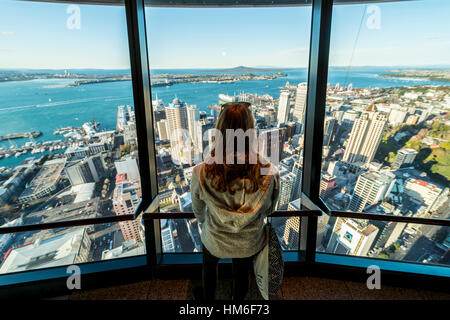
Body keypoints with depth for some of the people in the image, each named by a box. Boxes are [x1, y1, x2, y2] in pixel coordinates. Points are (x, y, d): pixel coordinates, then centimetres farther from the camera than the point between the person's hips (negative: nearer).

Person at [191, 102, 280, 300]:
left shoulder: (201, 173, -30)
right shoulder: (269, 173, -29)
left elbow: (198, 211, -10)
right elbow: (269, 209, -9)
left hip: (214, 241, 0)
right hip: (250, 244, 1)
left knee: (209, 265, 35)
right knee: (242, 273, 32)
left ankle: (208, 299, 61)